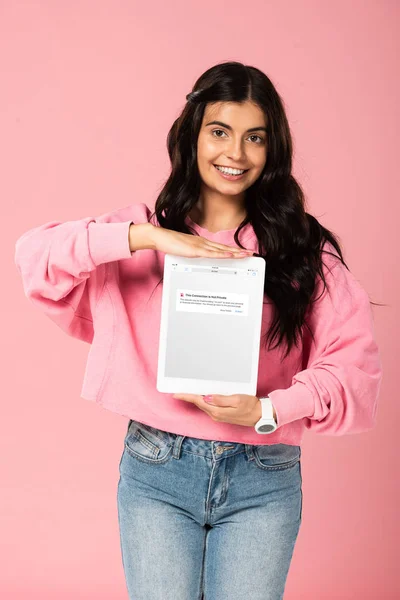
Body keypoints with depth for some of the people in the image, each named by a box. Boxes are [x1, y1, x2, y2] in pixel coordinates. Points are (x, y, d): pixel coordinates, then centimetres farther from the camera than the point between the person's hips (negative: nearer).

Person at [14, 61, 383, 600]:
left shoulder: (303, 248, 2)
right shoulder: (145, 235, 3)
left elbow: (355, 364, -4)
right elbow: (34, 254, -10)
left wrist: (268, 409, -18)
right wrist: (148, 237, -19)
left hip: (263, 480, 0)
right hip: (156, 472, 0)